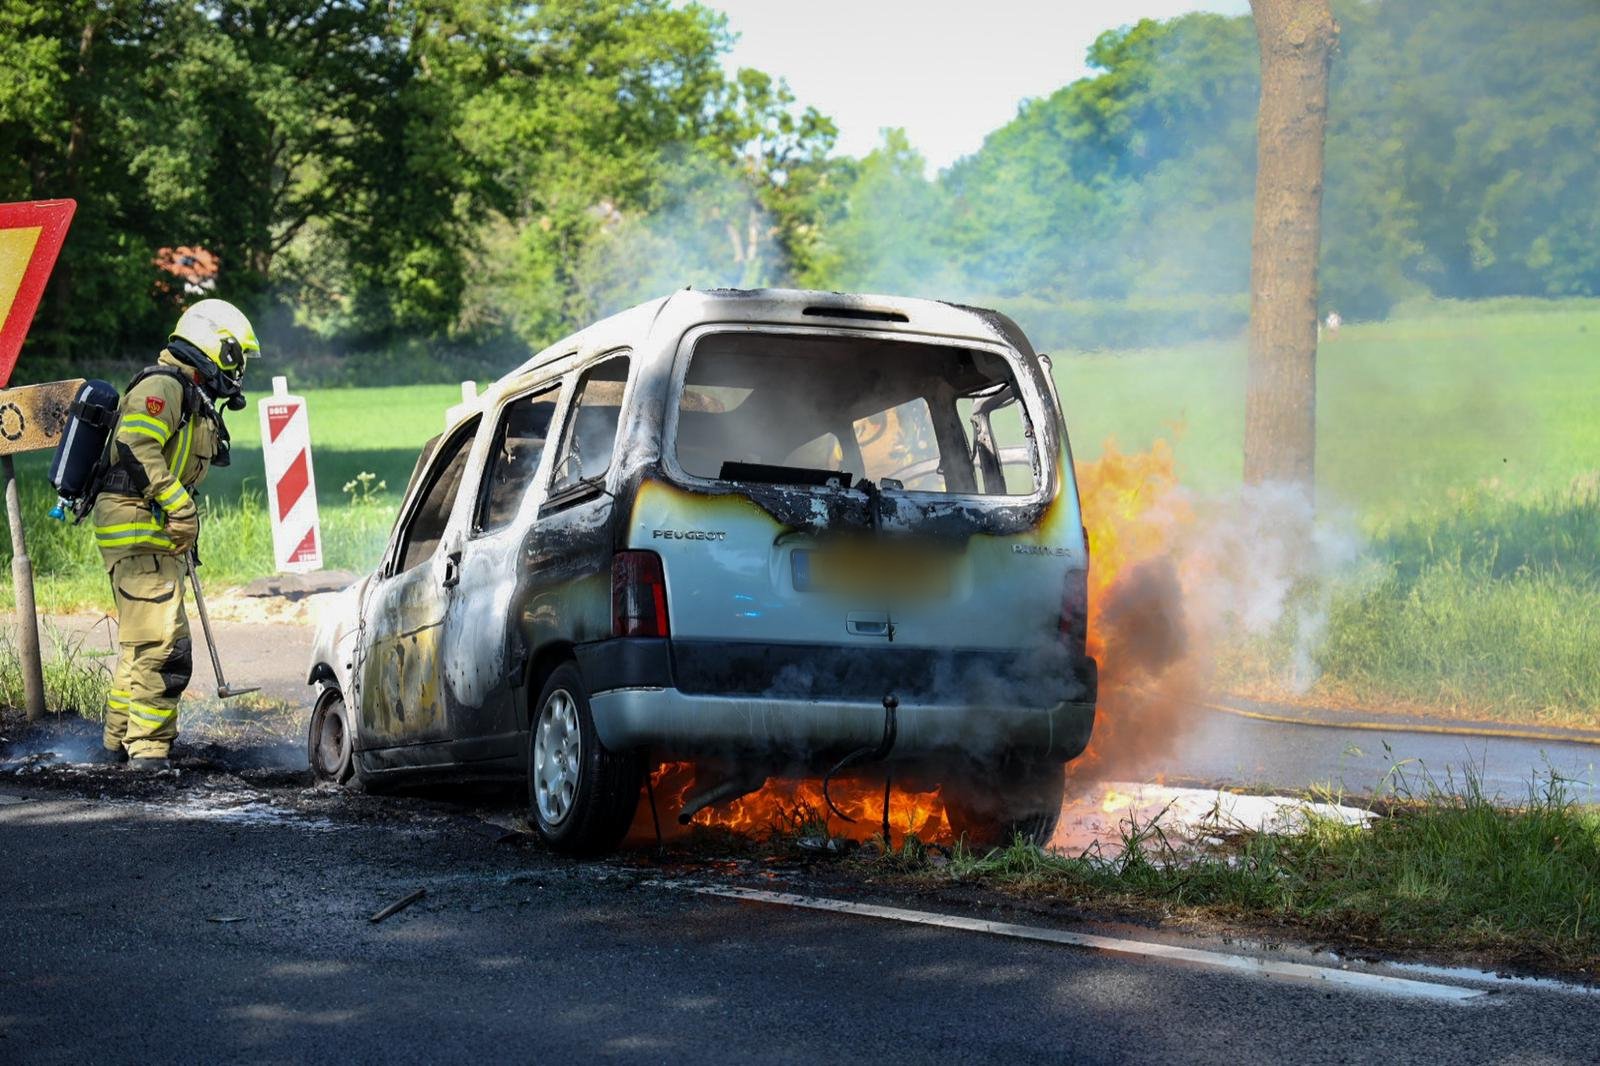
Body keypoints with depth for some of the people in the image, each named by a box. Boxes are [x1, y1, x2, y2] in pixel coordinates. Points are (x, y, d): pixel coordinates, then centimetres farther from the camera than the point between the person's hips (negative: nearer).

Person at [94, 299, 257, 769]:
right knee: (159, 641, -14)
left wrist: (183, 537, 23)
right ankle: (148, 747, -13)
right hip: (138, 530, -11)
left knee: (141, 641, 17)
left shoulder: (190, 396, 21)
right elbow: (136, 449, -25)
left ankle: (120, 739, 25)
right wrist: (180, 507, -26)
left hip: (155, 533, 11)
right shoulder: (163, 386, -12)